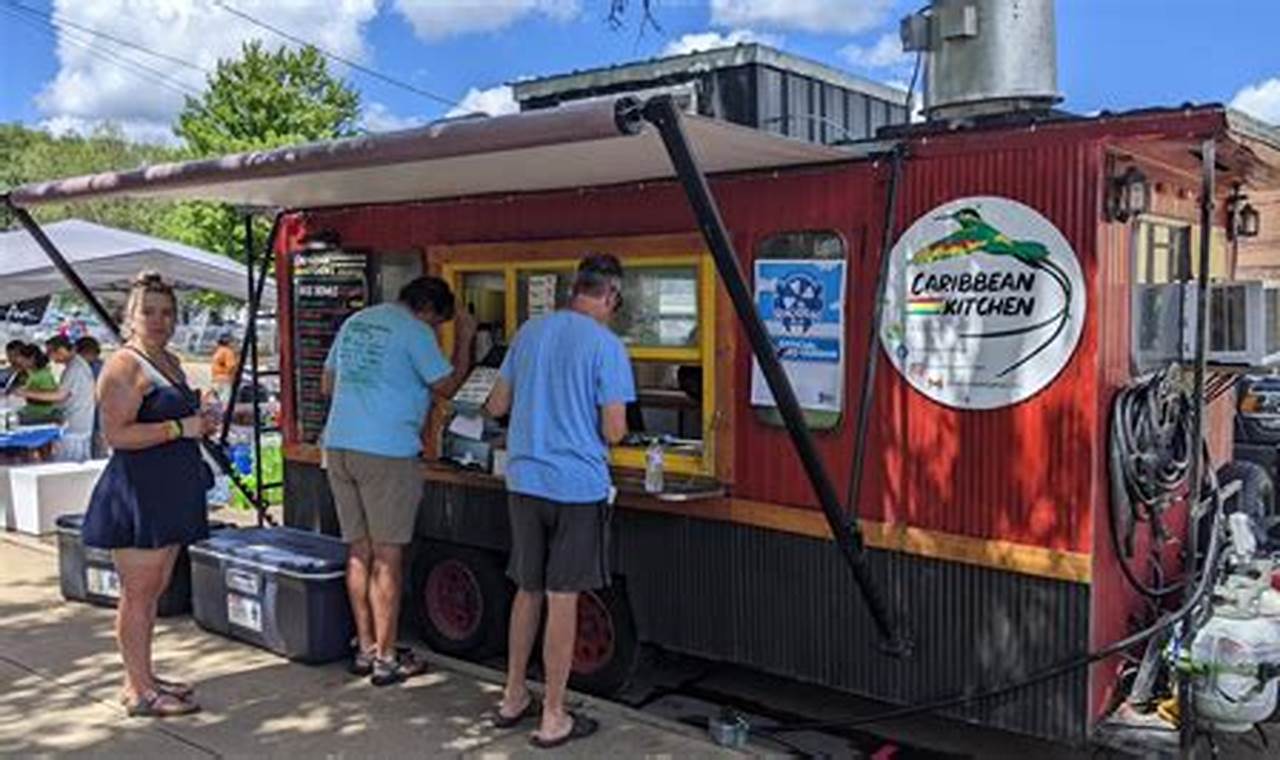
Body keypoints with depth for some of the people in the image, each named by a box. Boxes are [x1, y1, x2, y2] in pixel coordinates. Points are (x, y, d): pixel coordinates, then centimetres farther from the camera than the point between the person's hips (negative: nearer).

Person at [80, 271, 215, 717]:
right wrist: (181, 428, -20)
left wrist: (200, 424, 11)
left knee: (154, 591, 15)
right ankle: (139, 692, 6)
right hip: (137, 493, -9)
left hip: (169, 493, 9)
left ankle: (144, 678, 25)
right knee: (137, 593, -2)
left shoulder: (169, 362, 17)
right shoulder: (124, 367, -12)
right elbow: (117, 434, -21)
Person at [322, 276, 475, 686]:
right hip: (386, 452, -7)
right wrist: (464, 340, 9)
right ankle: (386, 659, 7)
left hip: (339, 445, 7)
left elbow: (327, 385, 21)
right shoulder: (414, 332, -8)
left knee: (359, 552, 13)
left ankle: (365, 648, 21)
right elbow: (447, 385, -1)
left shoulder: (355, 322, 16)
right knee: (387, 557, 0)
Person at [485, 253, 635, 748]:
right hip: (578, 486, -5)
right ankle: (553, 720, 13)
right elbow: (614, 431, -13)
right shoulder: (606, 345, -11)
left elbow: (496, 406, 12)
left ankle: (514, 698, 30)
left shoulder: (530, 331, 6)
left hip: (524, 480, 5)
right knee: (562, 600, 3)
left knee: (528, 591, 18)